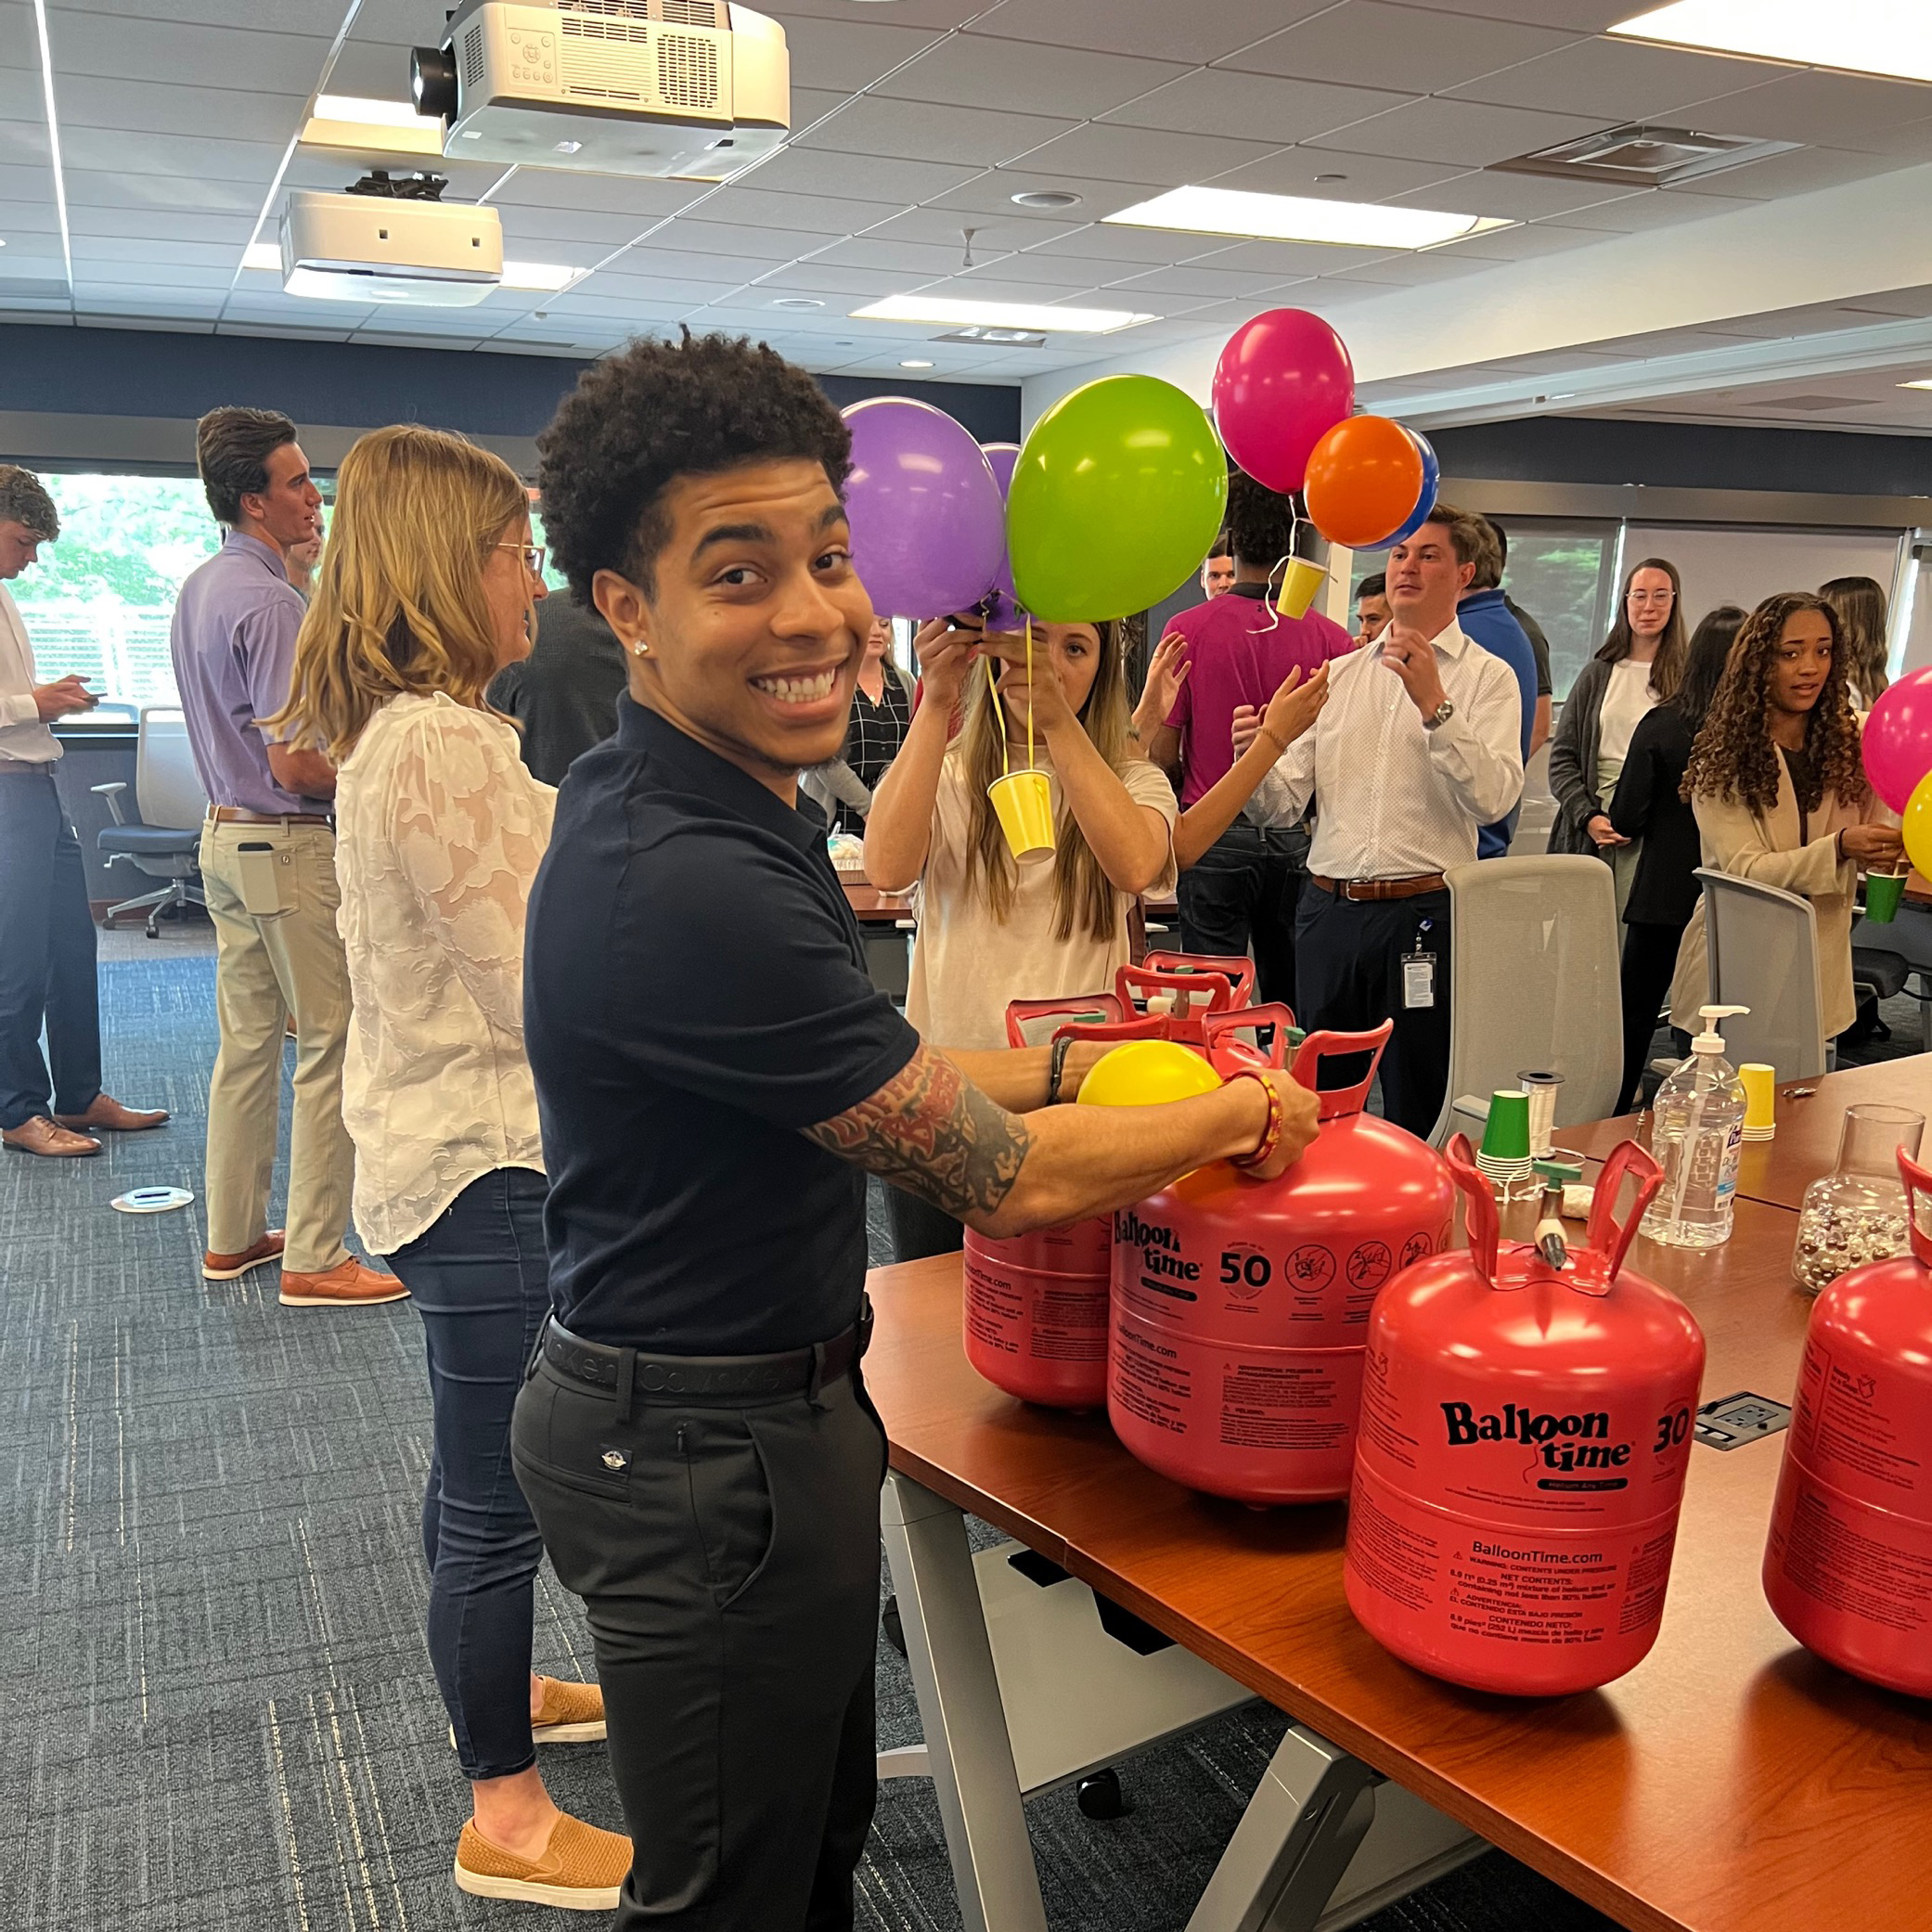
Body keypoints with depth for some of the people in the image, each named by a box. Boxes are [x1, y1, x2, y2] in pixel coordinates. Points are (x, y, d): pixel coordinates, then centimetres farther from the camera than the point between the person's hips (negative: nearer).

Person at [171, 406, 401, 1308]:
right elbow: (295, 765, -22)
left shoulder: (199, 589, 12)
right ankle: (314, 1258, 2)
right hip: (289, 845, -10)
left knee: (247, 1041, 16)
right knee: (330, 1045, -3)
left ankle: (233, 1235, 26)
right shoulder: (270, 602, -19)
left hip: (226, 834, 10)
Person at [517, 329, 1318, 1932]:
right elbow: (1004, 1179, -24)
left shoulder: (709, 806, 2)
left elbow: (857, 1069, 13)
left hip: (765, 1400, 10)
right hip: (711, 1451, -9)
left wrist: (1061, 1061, 5)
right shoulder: (685, 884, -30)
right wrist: (1243, 1110, -8)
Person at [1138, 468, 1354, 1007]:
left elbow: (1161, 752, -5)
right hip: (1299, 840, 2)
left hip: (1214, 837, -2)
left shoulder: (1188, 629, -9)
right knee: (1296, 1001, 12)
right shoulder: (1333, 639, -6)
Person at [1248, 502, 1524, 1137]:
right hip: (1329, 911, 4)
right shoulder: (1339, 674, 15)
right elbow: (1286, 803, 9)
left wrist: (1435, 704, -21)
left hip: (1424, 916, -4)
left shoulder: (1487, 677, 3)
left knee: (1419, 1118, 4)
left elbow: (1494, 798, -14)